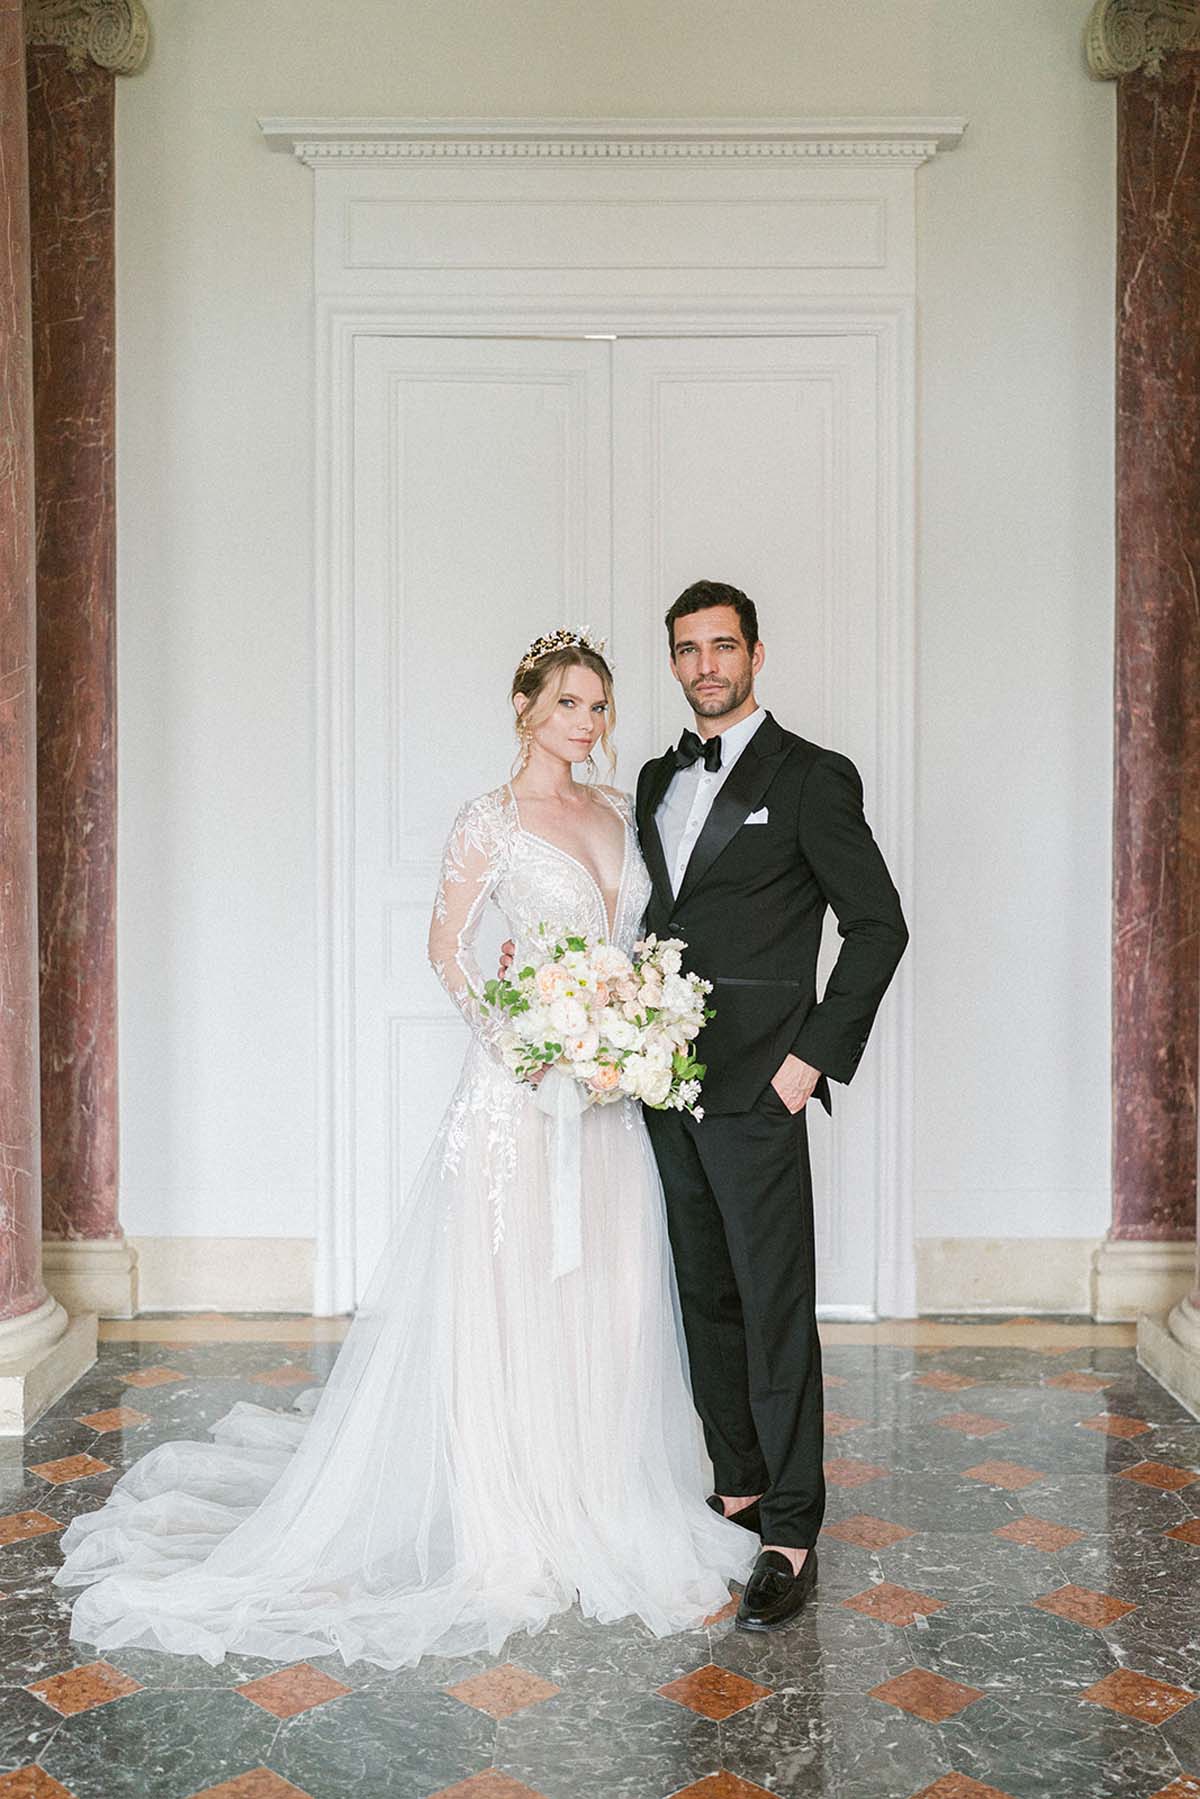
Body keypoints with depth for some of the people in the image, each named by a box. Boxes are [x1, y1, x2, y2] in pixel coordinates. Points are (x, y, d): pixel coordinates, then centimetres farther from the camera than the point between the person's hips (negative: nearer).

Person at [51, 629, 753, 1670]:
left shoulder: (618, 812, 11)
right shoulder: (493, 821, -7)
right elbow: (447, 946, -3)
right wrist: (510, 1038, -14)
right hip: (522, 1087, -6)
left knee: (608, 1301, 11)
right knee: (510, 1302, 1)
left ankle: (597, 1503, 27)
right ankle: (512, 1533, 14)